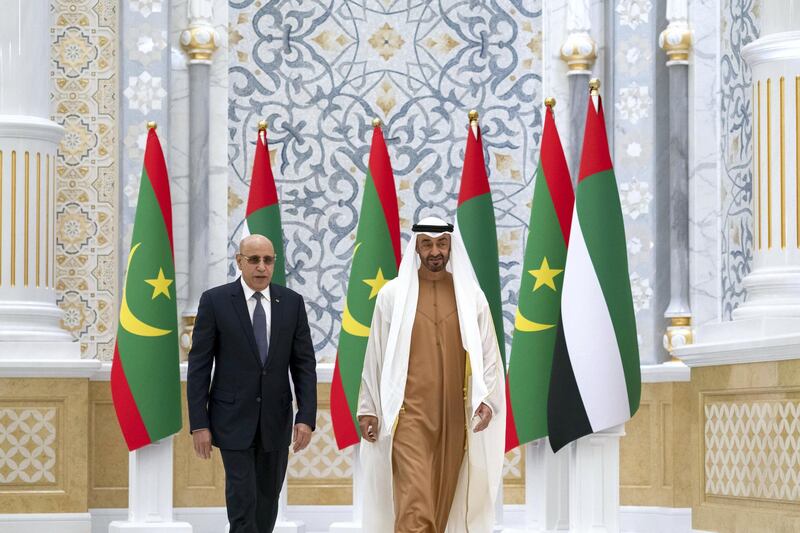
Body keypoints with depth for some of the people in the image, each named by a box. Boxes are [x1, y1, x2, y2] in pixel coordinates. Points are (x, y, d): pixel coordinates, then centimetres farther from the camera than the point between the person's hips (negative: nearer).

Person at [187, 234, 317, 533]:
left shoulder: (292, 302, 2)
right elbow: (199, 366, -6)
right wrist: (199, 424, -10)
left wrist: (307, 417, -8)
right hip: (233, 419, -3)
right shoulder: (215, 301, -6)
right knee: (242, 499, -10)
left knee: (267, 500, 10)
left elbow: (304, 364, 2)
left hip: (276, 419, 3)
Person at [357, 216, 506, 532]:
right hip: (409, 413, -2)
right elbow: (376, 354, 5)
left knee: (442, 502, 8)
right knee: (414, 506, -12)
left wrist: (487, 398, -9)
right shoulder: (393, 294, 1)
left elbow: (489, 353, 5)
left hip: (454, 416, 2)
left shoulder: (471, 296, 5)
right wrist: (368, 408, 2)